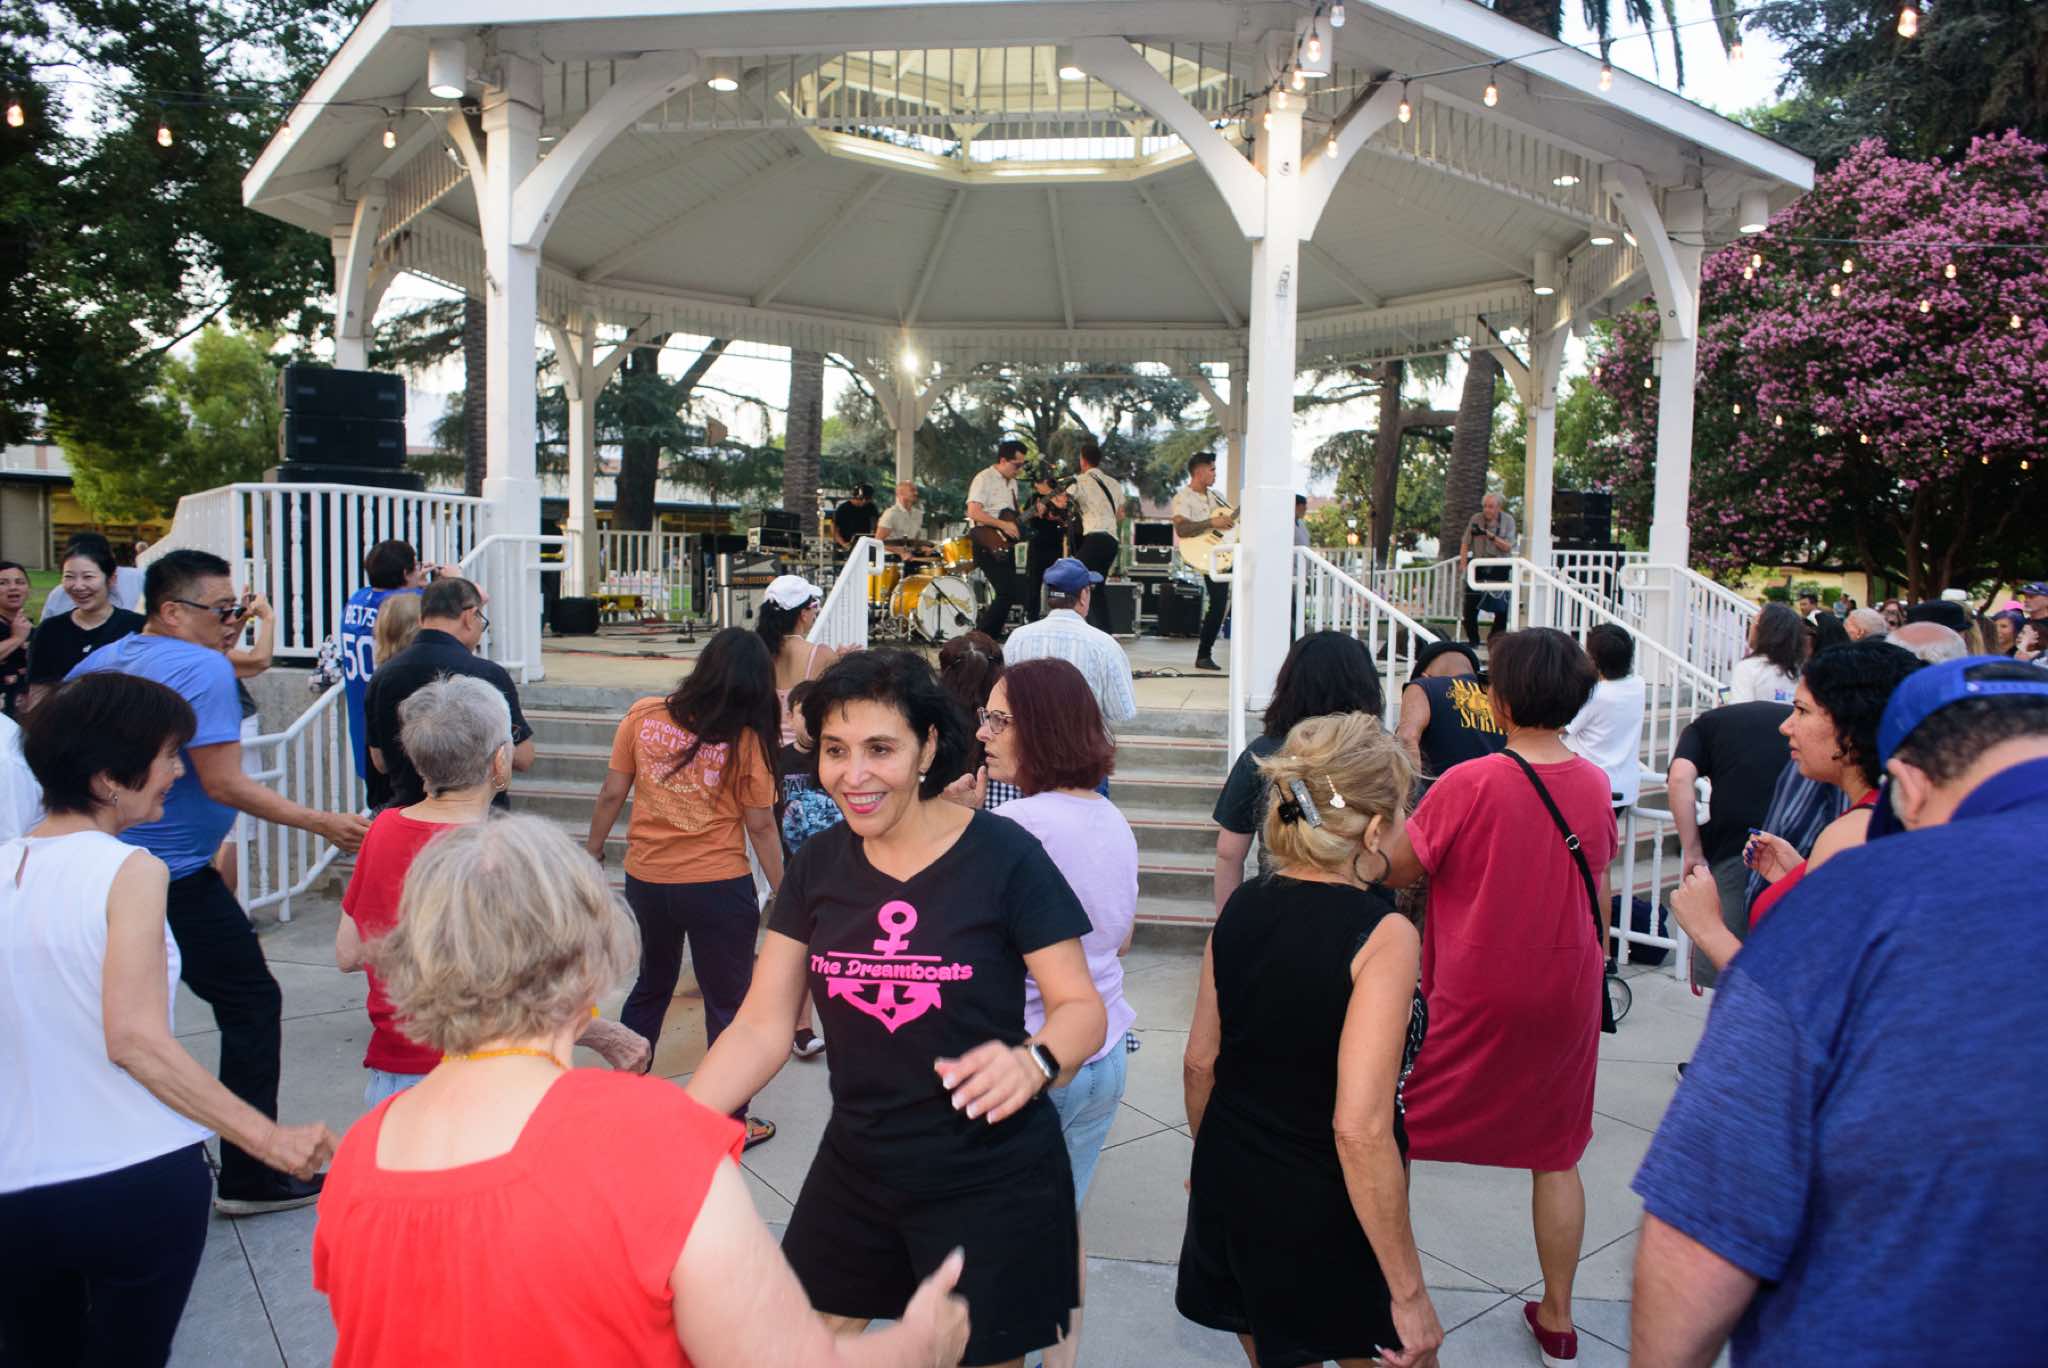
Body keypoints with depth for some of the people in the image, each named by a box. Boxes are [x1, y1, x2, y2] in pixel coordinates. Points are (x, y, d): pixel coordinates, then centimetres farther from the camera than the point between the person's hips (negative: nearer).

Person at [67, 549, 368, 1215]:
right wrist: (321, 824, -17)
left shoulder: (100, 661, 10)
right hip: (177, 880, -9)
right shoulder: (204, 668, -16)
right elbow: (223, 784, -20)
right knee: (252, 1006, 1)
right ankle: (250, 1177, 5)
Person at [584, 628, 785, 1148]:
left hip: (646, 879, 4)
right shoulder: (746, 739, -11)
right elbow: (760, 826, -9)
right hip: (719, 886, -3)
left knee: (651, 987, 26)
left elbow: (611, 795, -1)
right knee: (728, 1005, 11)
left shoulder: (643, 715, -5)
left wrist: (592, 852, 13)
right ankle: (731, 1121, 22)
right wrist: (782, 895, 0)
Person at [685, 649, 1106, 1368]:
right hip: (854, 1172, 4)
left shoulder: (1001, 854, -16)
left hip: (991, 1181, -4)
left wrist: (1032, 1061, -34)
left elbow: (1082, 1006, -13)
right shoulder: (818, 865, -2)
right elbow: (762, 1026, -2)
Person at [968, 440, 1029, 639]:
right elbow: (973, 512, -20)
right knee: (1007, 593, -17)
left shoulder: (1012, 482, 17)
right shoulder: (984, 479, -10)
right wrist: (1003, 525, -21)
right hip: (988, 544, -9)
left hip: (1005, 544, 9)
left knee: (1007, 594, 6)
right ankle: (981, 636, -9)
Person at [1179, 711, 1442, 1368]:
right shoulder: (1383, 935, -22)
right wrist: (1409, 1291, -17)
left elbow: (1201, 1060, 4)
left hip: (1228, 1190, 6)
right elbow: (1360, 1127, -26)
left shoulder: (1241, 907, -4)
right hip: (1325, 1221, -6)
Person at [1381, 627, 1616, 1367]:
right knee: (1557, 1154, 18)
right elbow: (1599, 893, 9)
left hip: (1470, 1001, -5)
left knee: (1394, 1140, 11)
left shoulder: (1469, 785, -20)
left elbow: (1391, 869, -14)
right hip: (1567, 997, 5)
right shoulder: (1594, 785, -2)